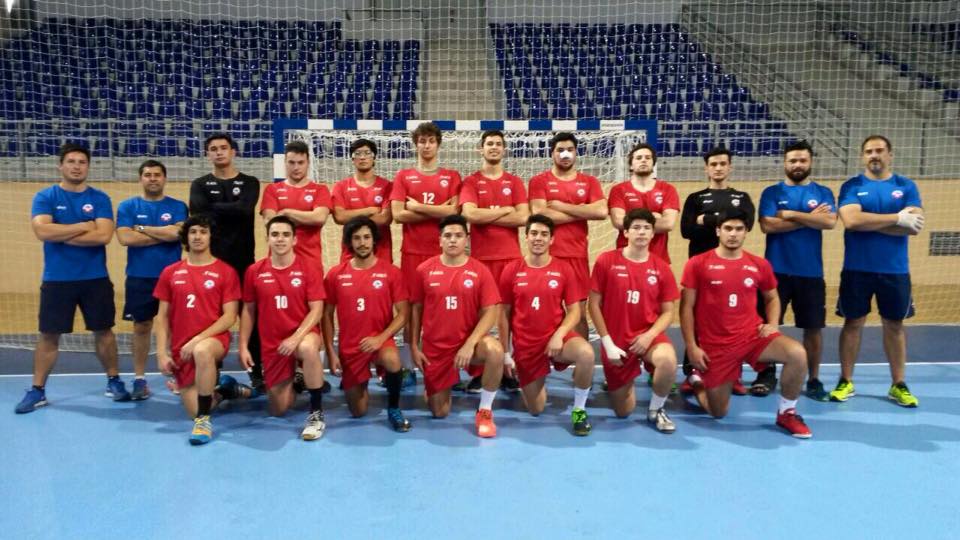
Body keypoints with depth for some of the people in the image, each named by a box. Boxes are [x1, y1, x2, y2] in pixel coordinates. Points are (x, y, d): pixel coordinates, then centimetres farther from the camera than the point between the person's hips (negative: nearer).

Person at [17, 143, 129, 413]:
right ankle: (37, 390, 17)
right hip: (56, 279, 0)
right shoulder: (45, 196, 1)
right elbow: (42, 231, -15)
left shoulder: (100, 198, 1)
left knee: (103, 331, 9)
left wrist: (61, 234, -12)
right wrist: (83, 226, -13)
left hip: (95, 278, 0)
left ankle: (114, 382, 23)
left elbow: (104, 235, -13)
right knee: (48, 334, 6)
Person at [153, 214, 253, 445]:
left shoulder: (226, 272, -1)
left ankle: (204, 420, -29)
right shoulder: (170, 273, 8)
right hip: (181, 350, 4)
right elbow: (162, 317, 9)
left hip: (215, 339, -4)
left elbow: (229, 317, -6)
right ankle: (222, 389, 30)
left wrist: (198, 339, -16)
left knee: (202, 351, -41)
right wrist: (161, 353, -1)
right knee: (194, 411, -4)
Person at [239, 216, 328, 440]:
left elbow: (316, 310, -10)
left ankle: (316, 413, -25)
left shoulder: (309, 268, -8)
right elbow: (248, 310, 8)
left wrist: (296, 338, -23)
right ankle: (291, 383, 41)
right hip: (271, 344, 3)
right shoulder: (255, 271, -1)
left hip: (303, 335, -3)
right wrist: (243, 346, 2)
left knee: (308, 348, -42)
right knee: (279, 409, 3)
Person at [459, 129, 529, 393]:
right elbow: (469, 214, -12)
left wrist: (487, 216, -6)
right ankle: (478, 371, 6)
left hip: (511, 256, 2)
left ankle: (508, 369, 8)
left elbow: (523, 217, -3)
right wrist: (504, 210, -6)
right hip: (480, 257, -1)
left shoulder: (515, 182, 11)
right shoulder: (471, 182, 6)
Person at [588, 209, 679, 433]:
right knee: (623, 412, 5)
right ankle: (622, 384, 43)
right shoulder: (606, 261, -7)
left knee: (668, 361, -36)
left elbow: (668, 312, 2)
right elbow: (594, 305, -5)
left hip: (648, 335, 1)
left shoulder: (661, 268, -3)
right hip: (616, 339, 0)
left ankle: (656, 410, -6)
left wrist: (650, 335, -17)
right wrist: (607, 343, -11)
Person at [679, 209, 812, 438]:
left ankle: (787, 413, -2)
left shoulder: (759, 265, 3)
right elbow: (686, 307, -4)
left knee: (797, 354, -26)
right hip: (715, 344, -2)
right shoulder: (697, 264, -6)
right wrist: (691, 346, -9)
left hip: (752, 335, 2)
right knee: (718, 413, 5)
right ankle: (697, 380, 40)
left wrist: (772, 324, 0)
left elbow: (772, 298, 20)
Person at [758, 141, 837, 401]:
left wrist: (791, 214, -12)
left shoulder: (823, 192, 7)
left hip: (811, 272, 1)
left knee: (813, 328, 7)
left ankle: (813, 380, 20)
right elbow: (767, 225, -12)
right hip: (776, 270, -1)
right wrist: (810, 218, -10)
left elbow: (830, 221, -11)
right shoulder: (772, 192, 4)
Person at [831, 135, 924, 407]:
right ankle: (846, 382, 16)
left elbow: (914, 226, -9)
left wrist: (869, 222, -14)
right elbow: (851, 221, -17)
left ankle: (899, 385, 21)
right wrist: (898, 217, -15)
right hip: (857, 269, -1)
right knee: (853, 323, 6)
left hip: (895, 270, 1)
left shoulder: (906, 186, 4)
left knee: (895, 325, 10)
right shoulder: (851, 186, 0)